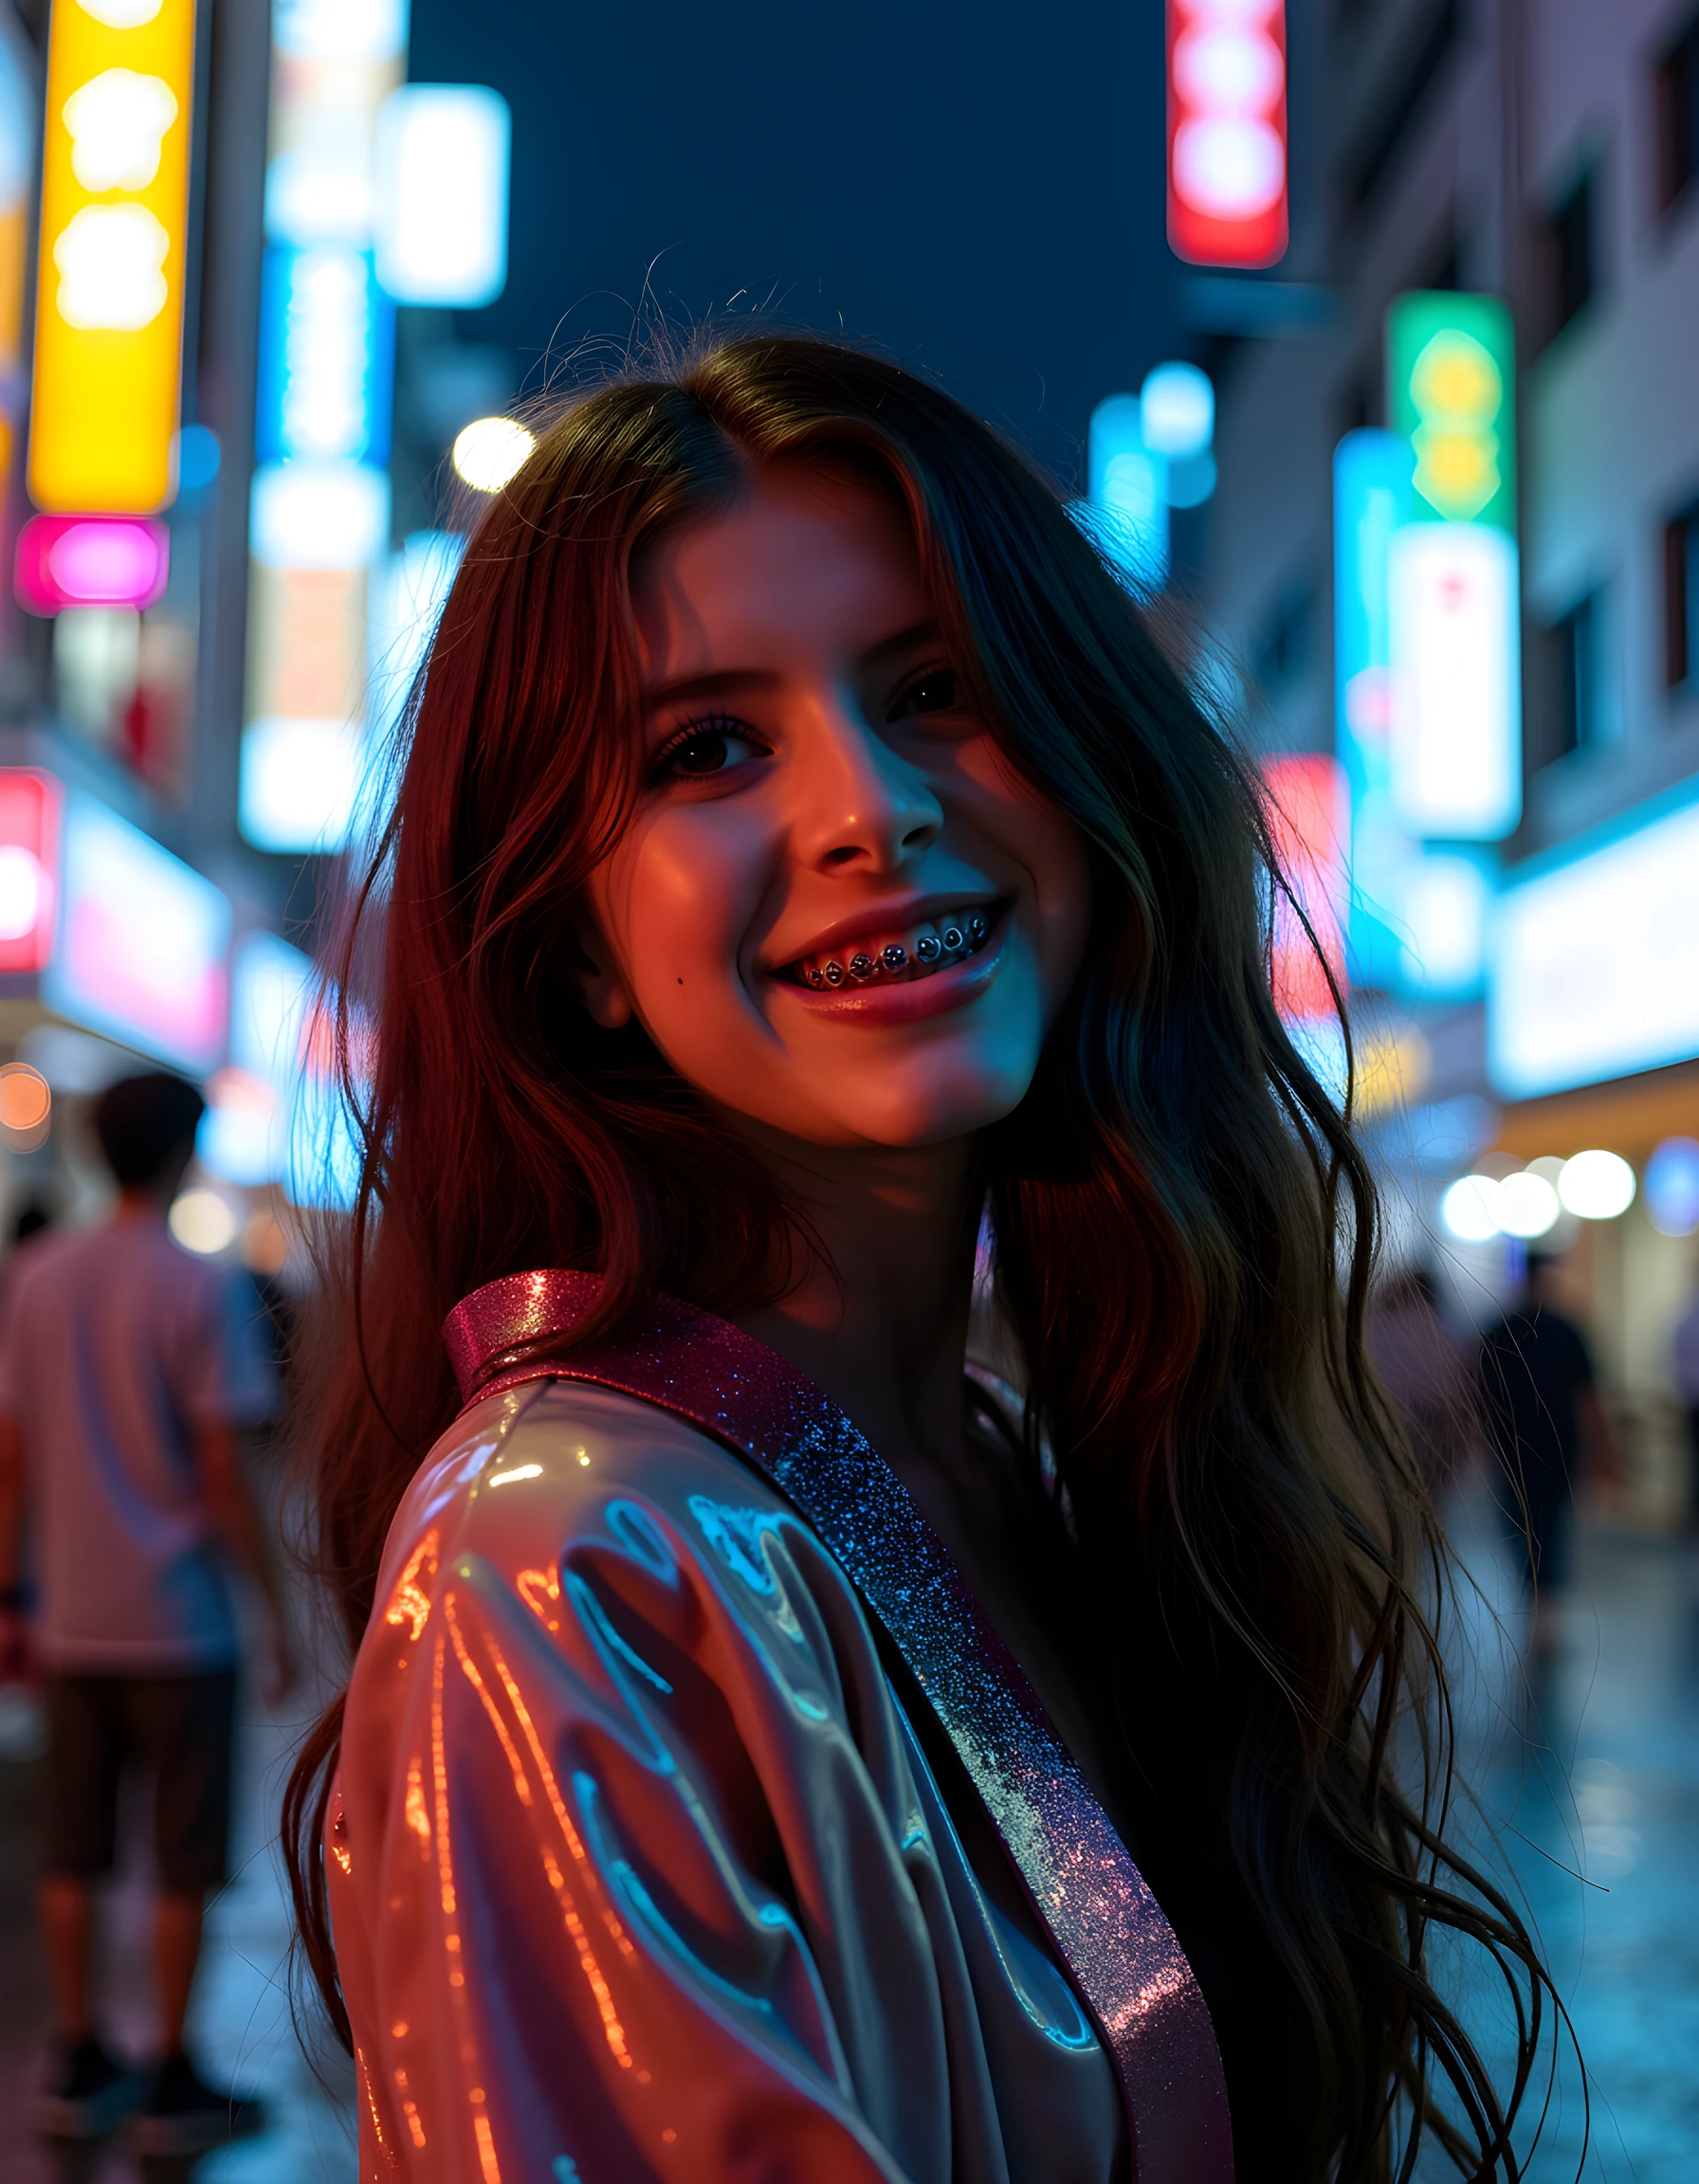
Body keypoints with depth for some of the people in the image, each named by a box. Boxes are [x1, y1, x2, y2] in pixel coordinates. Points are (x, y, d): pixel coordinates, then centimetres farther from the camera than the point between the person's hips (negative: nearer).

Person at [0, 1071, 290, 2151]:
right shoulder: (199, 1287, -12)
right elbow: (222, 1475, -13)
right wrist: (276, 1609, -5)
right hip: (179, 1619, -5)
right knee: (184, 1863, 6)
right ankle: (172, 2085, 14)